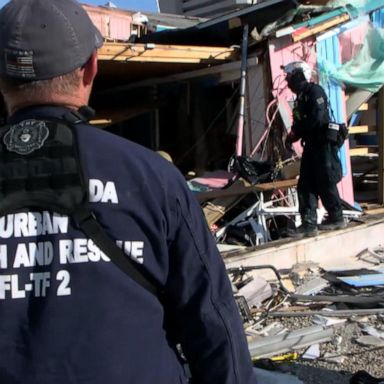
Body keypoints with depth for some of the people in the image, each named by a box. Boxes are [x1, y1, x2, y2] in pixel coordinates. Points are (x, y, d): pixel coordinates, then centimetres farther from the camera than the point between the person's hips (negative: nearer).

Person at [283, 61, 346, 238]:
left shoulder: (315, 91, -11)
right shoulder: (301, 97, 17)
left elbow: (317, 118, -22)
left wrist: (295, 132, -14)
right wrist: (293, 134, -2)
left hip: (324, 144, -9)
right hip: (311, 145, 9)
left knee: (326, 184, 0)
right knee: (305, 185, 3)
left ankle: (336, 218, 16)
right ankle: (309, 224, 4)